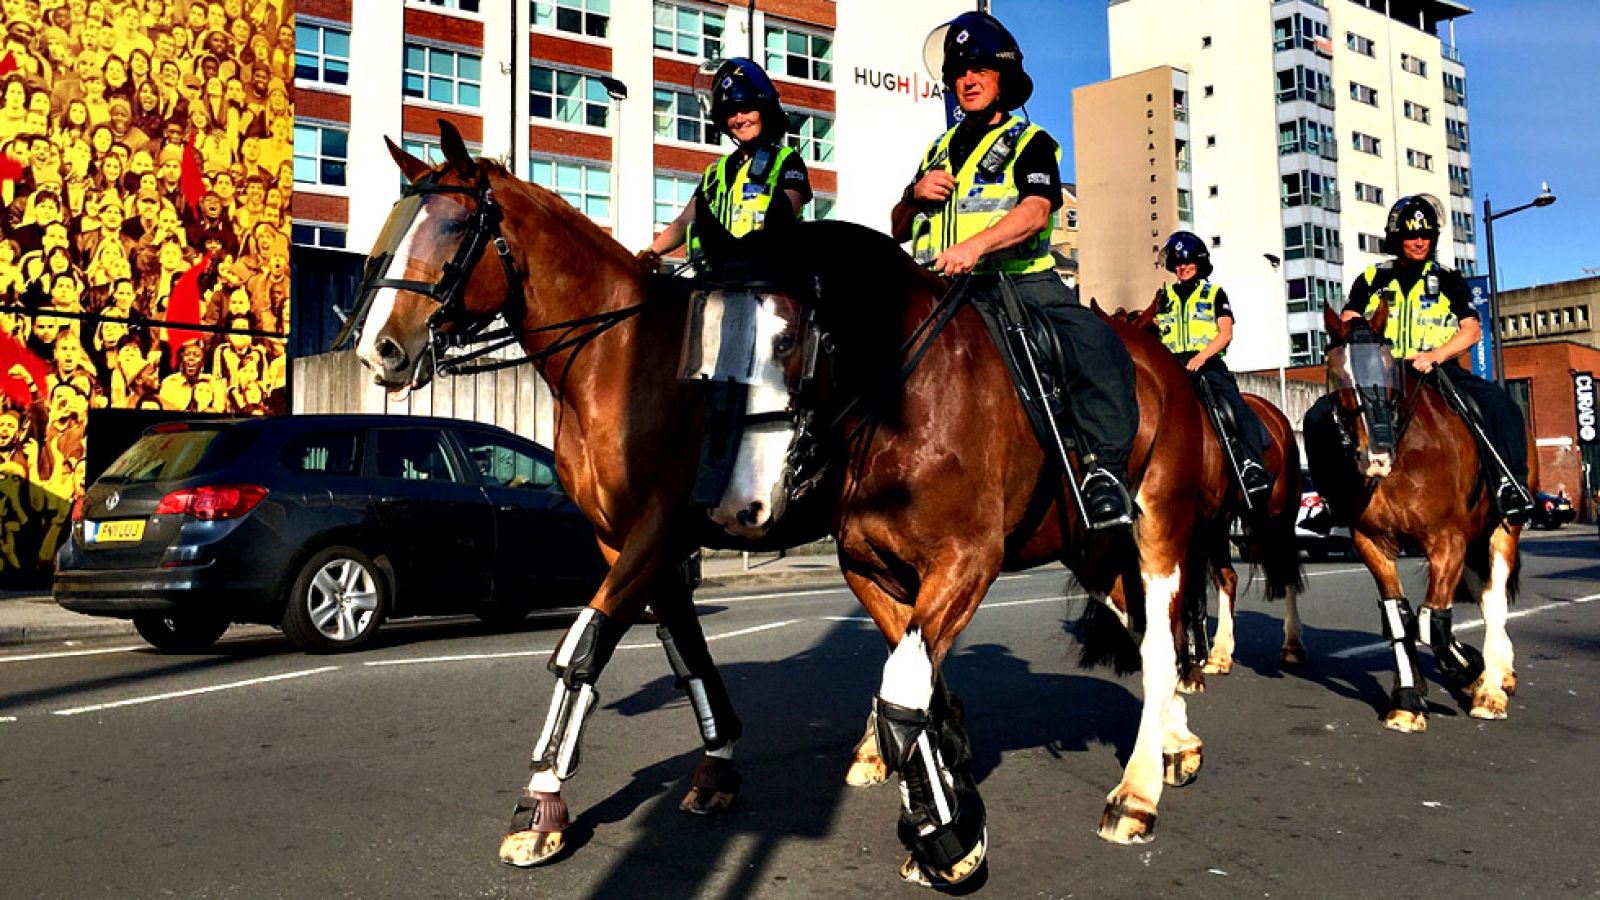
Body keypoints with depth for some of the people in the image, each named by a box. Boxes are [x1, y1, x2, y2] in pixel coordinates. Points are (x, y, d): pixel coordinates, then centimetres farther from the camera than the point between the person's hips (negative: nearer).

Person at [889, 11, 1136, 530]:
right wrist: (916, 194, 1)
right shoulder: (939, 151, 24)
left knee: (1096, 344, -31)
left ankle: (1104, 467, -28)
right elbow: (898, 231, 25)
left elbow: (1036, 211, -13)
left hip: (1019, 283, -5)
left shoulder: (1030, 143, 8)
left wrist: (977, 244, -31)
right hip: (942, 291, 5)